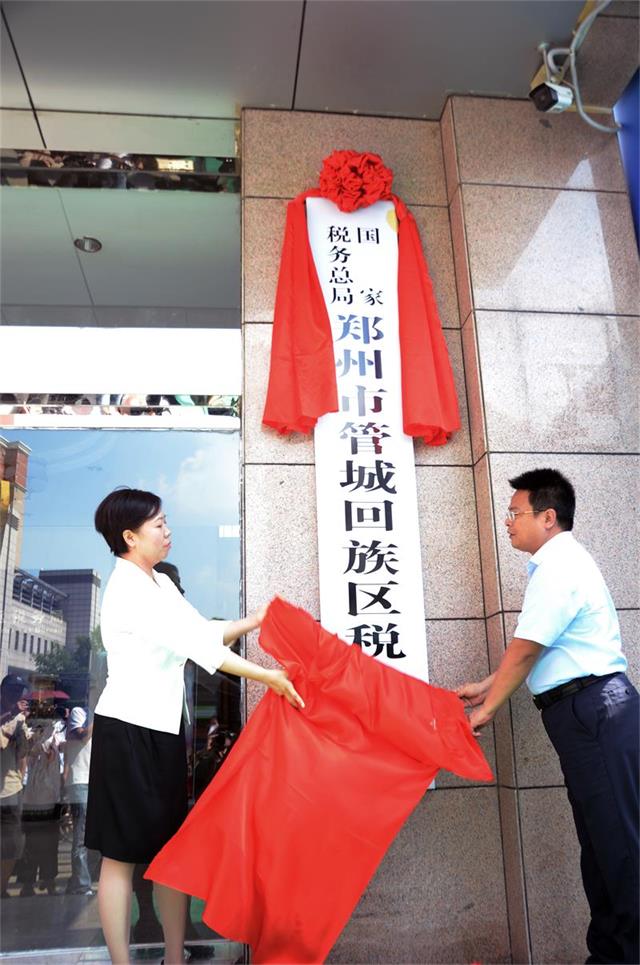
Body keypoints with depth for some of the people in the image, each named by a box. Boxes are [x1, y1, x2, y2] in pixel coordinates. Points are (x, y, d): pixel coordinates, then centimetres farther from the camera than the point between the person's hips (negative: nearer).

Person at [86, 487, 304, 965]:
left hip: (164, 729, 9)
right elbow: (194, 645, -25)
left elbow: (205, 631, 13)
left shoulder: (161, 583, 11)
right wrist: (269, 677, -26)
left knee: (171, 848, 12)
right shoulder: (127, 589, -17)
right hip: (129, 730, -8)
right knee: (123, 854, 2)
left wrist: (256, 620, 2)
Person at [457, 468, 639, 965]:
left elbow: (525, 650, -14)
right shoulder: (563, 562, 17)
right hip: (592, 713, 11)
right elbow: (535, 649, 21)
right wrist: (487, 686, 21)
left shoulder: (559, 568, -15)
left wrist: (486, 711, -4)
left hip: (593, 712, -11)